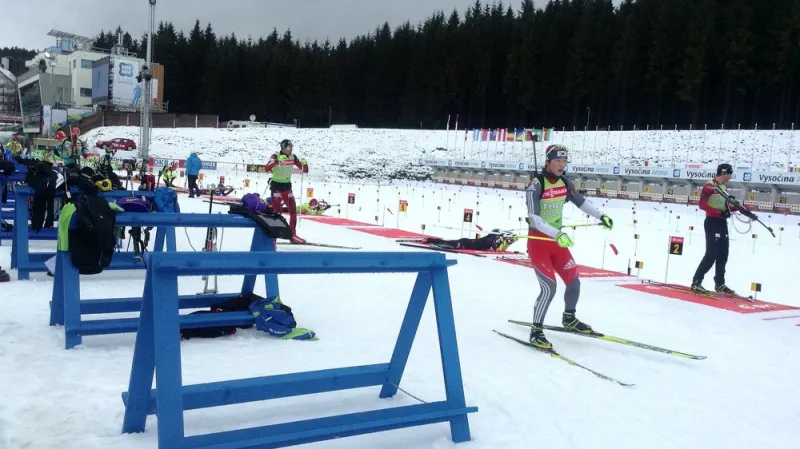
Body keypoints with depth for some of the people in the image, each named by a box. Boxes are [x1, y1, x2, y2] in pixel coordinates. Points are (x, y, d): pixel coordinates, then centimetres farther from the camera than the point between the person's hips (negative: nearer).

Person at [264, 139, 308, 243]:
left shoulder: (293, 157, -2)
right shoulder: (275, 156, -16)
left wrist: (304, 163, -20)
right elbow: (266, 169, -31)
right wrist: (277, 161, -43)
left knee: (293, 210, 7)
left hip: (287, 186, 5)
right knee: (277, 211, -11)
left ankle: (292, 234, 20)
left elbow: (305, 170, 2)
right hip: (276, 186, -5)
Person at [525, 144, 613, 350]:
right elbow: (533, 218, -28)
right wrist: (558, 234, -39)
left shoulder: (564, 182, 1)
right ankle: (536, 331, -1)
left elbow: (581, 202, 18)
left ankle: (569, 319, 39)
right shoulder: (536, 185, -19)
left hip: (557, 241, 7)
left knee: (574, 282, 12)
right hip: (538, 242, -7)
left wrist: (601, 216, 10)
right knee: (549, 287, -16)